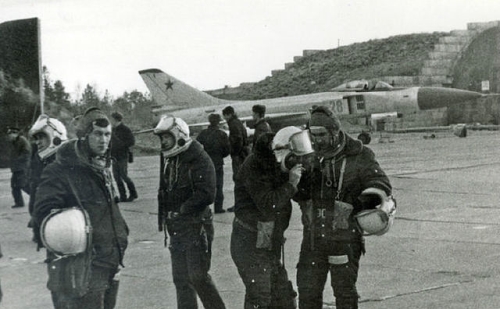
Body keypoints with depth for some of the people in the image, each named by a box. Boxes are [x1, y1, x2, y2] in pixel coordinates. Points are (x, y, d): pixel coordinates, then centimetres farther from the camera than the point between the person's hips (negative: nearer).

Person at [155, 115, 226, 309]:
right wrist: (164, 217, 6)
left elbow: (206, 194, -21)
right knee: (181, 279, 11)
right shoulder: (168, 160, 12)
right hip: (176, 229, 8)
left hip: (197, 226, -8)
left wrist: (181, 210, -16)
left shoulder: (199, 159, -13)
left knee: (198, 277, -10)